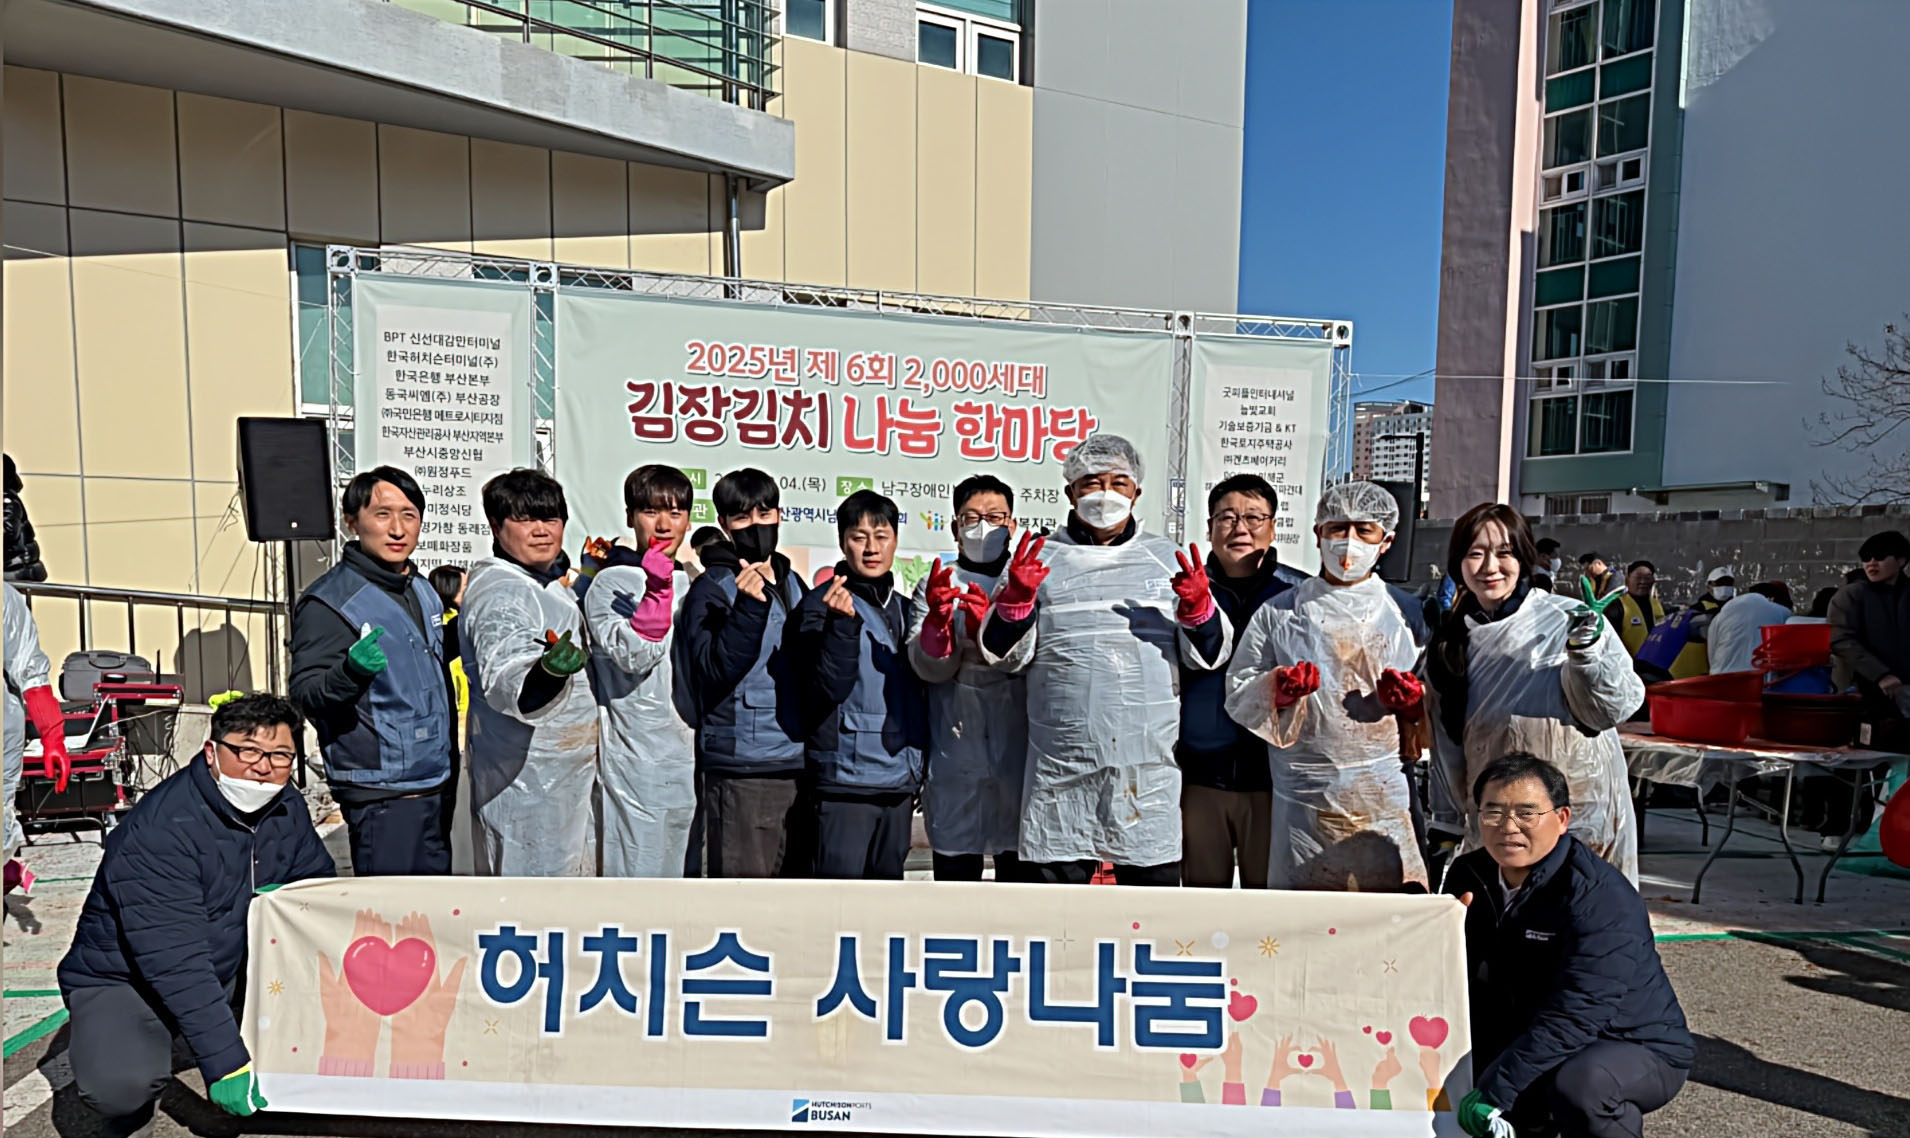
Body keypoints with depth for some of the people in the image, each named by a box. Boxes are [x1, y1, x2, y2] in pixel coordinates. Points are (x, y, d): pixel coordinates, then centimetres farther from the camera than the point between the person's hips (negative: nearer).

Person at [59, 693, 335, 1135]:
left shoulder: (287, 809, -8)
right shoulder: (159, 830, -29)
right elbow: (175, 964, -33)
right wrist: (225, 1063, -34)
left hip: (232, 971, 6)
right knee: (120, 1086, -33)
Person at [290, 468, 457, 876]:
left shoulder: (424, 591, 11)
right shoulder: (328, 600, -12)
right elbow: (305, 693, -17)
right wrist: (351, 672, -34)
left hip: (437, 782, 8)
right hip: (381, 792, -8)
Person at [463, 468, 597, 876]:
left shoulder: (547, 584, 12)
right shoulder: (501, 593, -20)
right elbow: (504, 676, -38)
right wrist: (546, 674, -57)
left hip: (566, 777, 10)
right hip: (526, 780, -10)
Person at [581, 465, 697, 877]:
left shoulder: (688, 584, 12)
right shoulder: (610, 584, -7)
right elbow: (634, 657, -21)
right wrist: (657, 587, -26)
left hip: (687, 759, 7)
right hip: (635, 762, -6)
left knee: (678, 870, 15)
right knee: (636, 867, -2)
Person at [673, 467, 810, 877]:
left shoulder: (793, 583, 14)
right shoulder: (713, 589, -7)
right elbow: (715, 672, -21)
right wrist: (749, 606, -29)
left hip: (798, 765, 7)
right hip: (741, 769, -7)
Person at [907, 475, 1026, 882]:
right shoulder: (936, 585, 8)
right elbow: (931, 667, -6)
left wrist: (988, 630, -26)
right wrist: (938, 616, -25)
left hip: (1020, 754, 0)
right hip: (956, 757, 0)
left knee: (1020, 872, 8)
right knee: (955, 866, 6)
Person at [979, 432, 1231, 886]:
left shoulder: (1168, 559, 13)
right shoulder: (1041, 560, 9)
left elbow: (1209, 655, 10)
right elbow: (1005, 655, 5)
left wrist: (1198, 606, -9)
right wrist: (1016, 597, -12)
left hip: (1150, 766, 1)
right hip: (1061, 765, -1)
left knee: (1155, 882, 7)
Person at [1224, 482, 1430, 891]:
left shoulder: (1403, 613, 9)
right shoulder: (1279, 614, 6)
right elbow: (1237, 694, 4)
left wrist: (1411, 700, -8)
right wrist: (1276, 688, -14)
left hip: (1385, 796, 1)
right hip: (1305, 795, 0)